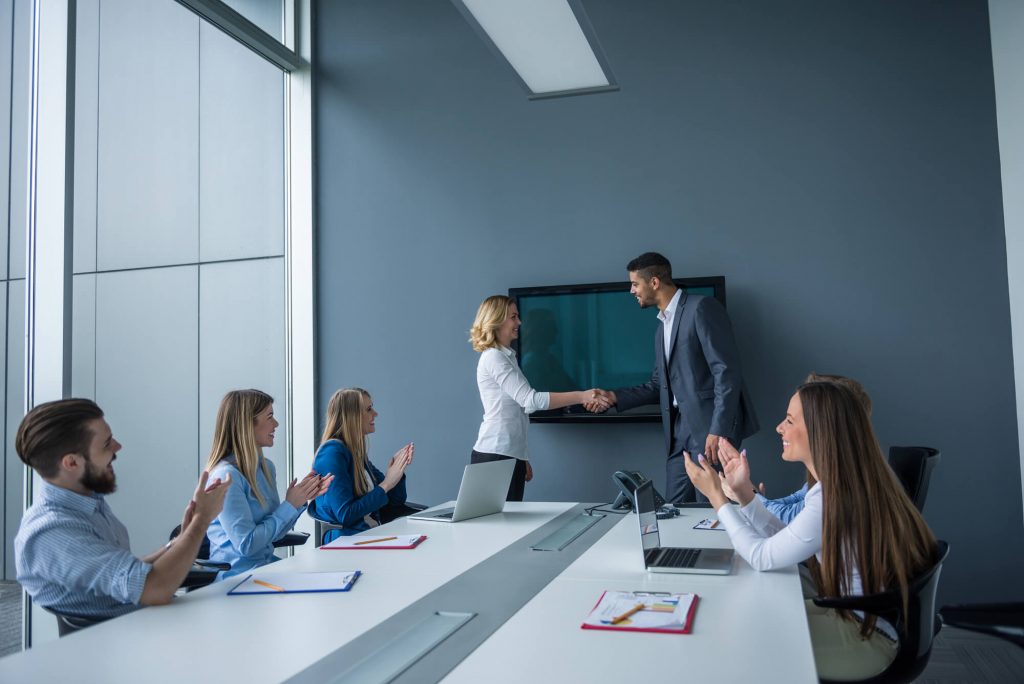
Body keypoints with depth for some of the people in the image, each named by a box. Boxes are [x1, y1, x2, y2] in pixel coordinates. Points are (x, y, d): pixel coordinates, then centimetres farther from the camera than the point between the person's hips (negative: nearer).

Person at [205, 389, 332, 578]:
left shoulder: (267, 467, 8)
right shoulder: (226, 476, -17)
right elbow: (246, 545, -18)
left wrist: (301, 500, -2)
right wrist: (290, 505, -13)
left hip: (267, 563, 7)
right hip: (236, 575, -7)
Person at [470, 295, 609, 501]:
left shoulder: (506, 356, 17)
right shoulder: (493, 358, -12)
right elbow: (530, 399, -22)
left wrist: (522, 458, 20)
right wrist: (582, 396, -25)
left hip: (510, 455, 9)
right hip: (495, 455, -9)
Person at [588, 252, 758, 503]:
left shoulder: (701, 308, -8)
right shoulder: (662, 327, 19)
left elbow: (727, 371, -16)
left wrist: (719, 430, -22)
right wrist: (615, 397, 10)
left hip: (712, 426, -8)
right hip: (679, 429, 8)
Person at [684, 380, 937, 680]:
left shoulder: (836, 499, -29)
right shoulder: (838, 485, 1)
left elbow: (762, 557, -18)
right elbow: (784, 540, 6)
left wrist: (717, 496, -11)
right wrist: (744, 492, -1)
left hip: (867, 634, -8)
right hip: (857, 611, 8)